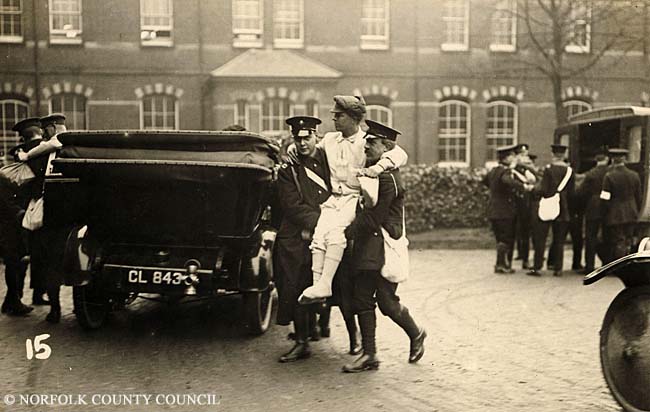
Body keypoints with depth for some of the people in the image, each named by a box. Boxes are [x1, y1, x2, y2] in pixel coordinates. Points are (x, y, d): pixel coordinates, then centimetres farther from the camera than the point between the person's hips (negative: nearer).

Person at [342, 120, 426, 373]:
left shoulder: (387, 177, -15)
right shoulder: (369, 171, 13)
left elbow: (373, 216, -18)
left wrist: (346, 233, -15)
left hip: (384, 248, -8)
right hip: (366, 248, 9)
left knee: (386, 301, -2)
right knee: (362, 301, 5)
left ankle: (416, 334, 24)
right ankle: (369, 355, 10)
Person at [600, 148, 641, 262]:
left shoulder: (609, 176, -14)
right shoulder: (634, 175, 2)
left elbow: (605, 199, -12)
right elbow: (638, 197, 8)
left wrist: (604, 215, -1)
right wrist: (636, 212, 20)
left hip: (615, 216, -5)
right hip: (631, 215, 5)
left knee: (618, 244, 0)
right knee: (628, 243, 13)